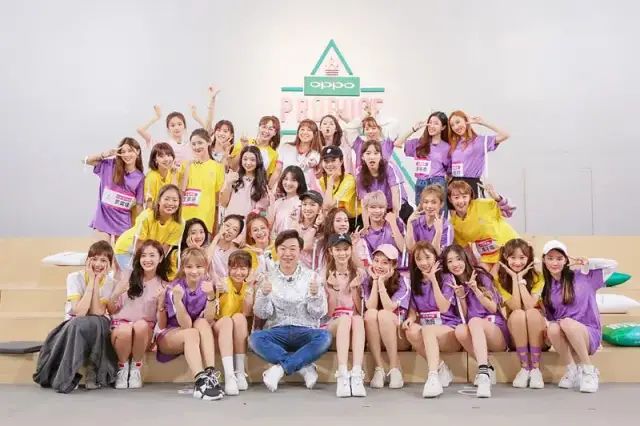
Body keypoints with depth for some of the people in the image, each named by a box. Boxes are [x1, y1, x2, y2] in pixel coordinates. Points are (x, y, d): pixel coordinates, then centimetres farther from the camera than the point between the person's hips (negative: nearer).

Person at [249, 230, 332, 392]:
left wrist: (316, 295, -20)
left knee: (325, 337, -31)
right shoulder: (268, 278, 7)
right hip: (278, 331, 1)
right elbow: (262, 314, 0)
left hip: (305, 331, 0)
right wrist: (264, 294, -20)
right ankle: (305, 367, -21)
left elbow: (319, 314, 0)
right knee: (255, 338, -30)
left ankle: (280, 368, -22)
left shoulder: (310, 277, 5)